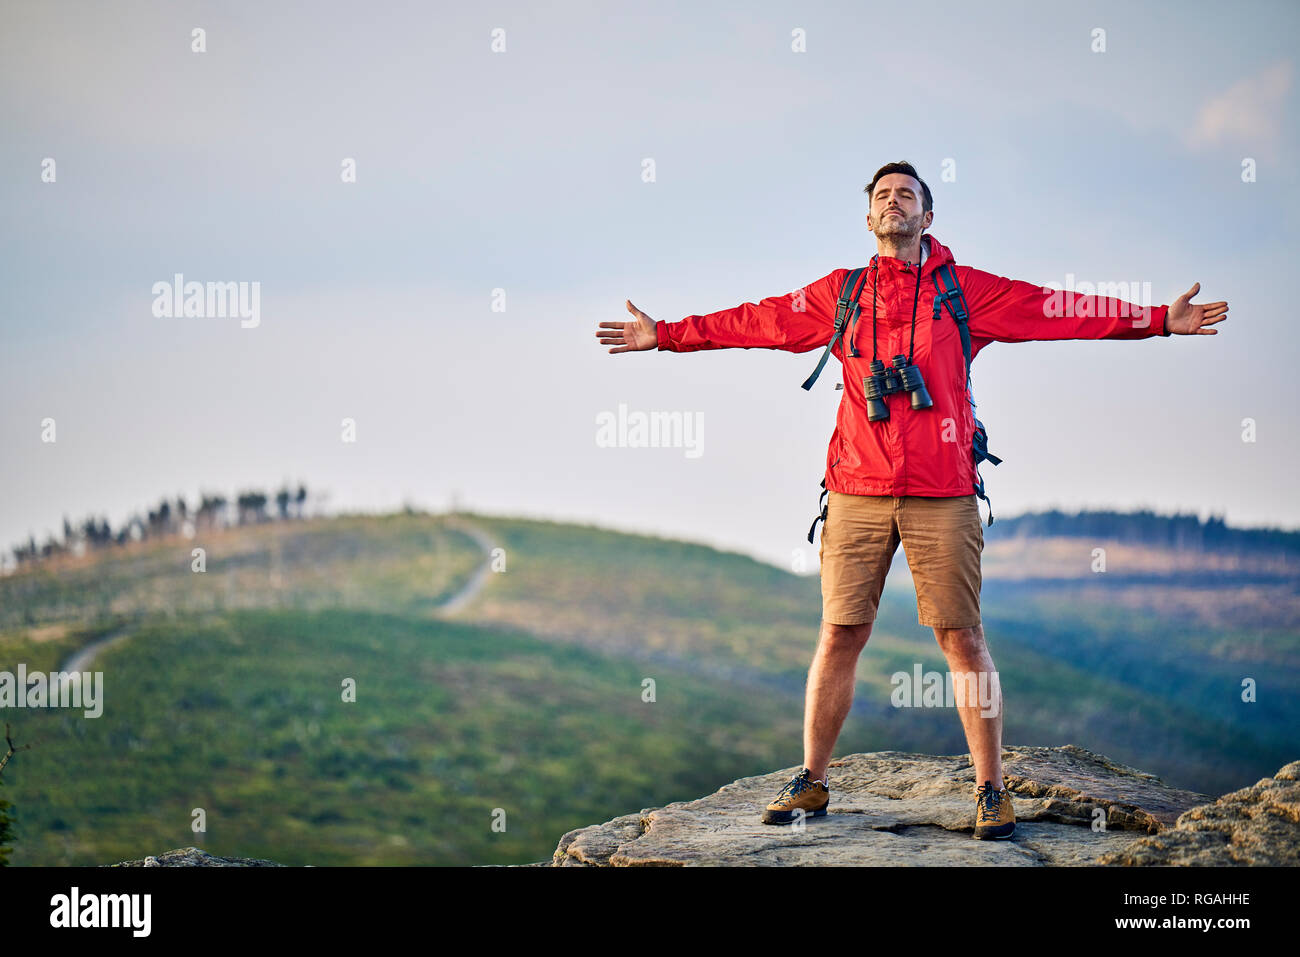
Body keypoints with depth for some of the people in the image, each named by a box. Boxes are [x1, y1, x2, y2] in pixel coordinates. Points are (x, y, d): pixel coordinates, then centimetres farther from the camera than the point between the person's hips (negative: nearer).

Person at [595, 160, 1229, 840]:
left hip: (942, 495, -1)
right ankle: (811, 784, 12)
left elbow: (1059, 310, 5)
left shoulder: (968, 291, 8)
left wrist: (1157, 320, 0)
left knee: (962, 639, -2)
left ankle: (991, 791, 6)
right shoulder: (839, 294, 13)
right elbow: (757, 321, 18)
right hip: (858, 491, 1)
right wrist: (667, 335, 18)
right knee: (839, 635, 2)